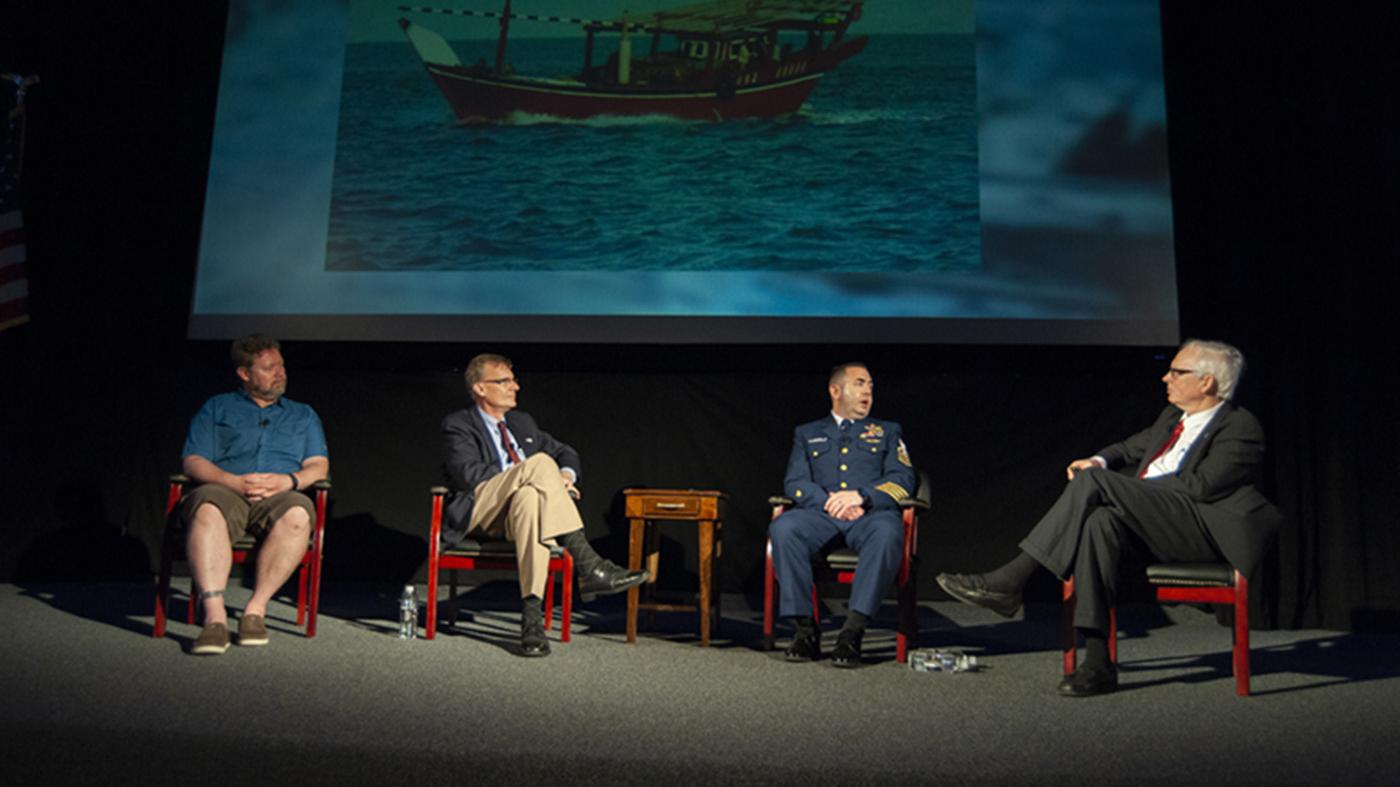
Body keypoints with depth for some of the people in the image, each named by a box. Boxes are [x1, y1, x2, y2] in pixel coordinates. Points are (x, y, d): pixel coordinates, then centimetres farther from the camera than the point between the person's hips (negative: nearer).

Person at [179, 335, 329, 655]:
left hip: (279, 497, 1)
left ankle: (256, 609, -30)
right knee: (207, 510, -38)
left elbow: (319, 465, 15)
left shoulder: (303, 415, 27)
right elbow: (193, 461, 10)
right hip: (226, 490, 0)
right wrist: (234, 482, -10)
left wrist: (289, 480, -8)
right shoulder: (217, 408, 23)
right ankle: (215, 615, -40)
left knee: (298, 514, -37)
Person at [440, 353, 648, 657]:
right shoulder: (457, 425, 7)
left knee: (530, 497, -37)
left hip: (523, 505, 4)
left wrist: (565, 475, 3)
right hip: (479, 512, -4)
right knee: (540, 463, -30)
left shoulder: (522, 423, 26)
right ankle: (588, 568, -38)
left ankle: (532, 613, -44)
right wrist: (529, 473, -13)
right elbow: (469, 474, -11)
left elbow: (565, 452, 28)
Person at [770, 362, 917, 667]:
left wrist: (860, 496, -10)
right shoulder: (807, 433, 25)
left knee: (888, 531, -38)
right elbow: (794, 483, 11)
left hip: (870, 514, 0)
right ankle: (805, 629, -26)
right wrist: (830, 501, -10)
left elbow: (904, 479, 9)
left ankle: (852, 632, -37)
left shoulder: (888, 431, 25)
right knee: (783, 528, -33)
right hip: (820, 514, 1)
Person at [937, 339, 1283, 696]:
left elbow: (1201, 485, -14)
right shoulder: (1172, 417, 23)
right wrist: (1101, 460, 11)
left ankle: (1009, 581, -26)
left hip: (1202, 529, -7)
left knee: (1092, 482, -26)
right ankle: (1097, 663, -30)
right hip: (1153, 525, 7)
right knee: (1100, 521, -30)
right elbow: (1134, 446, 37)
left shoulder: (1242, 428, -1)